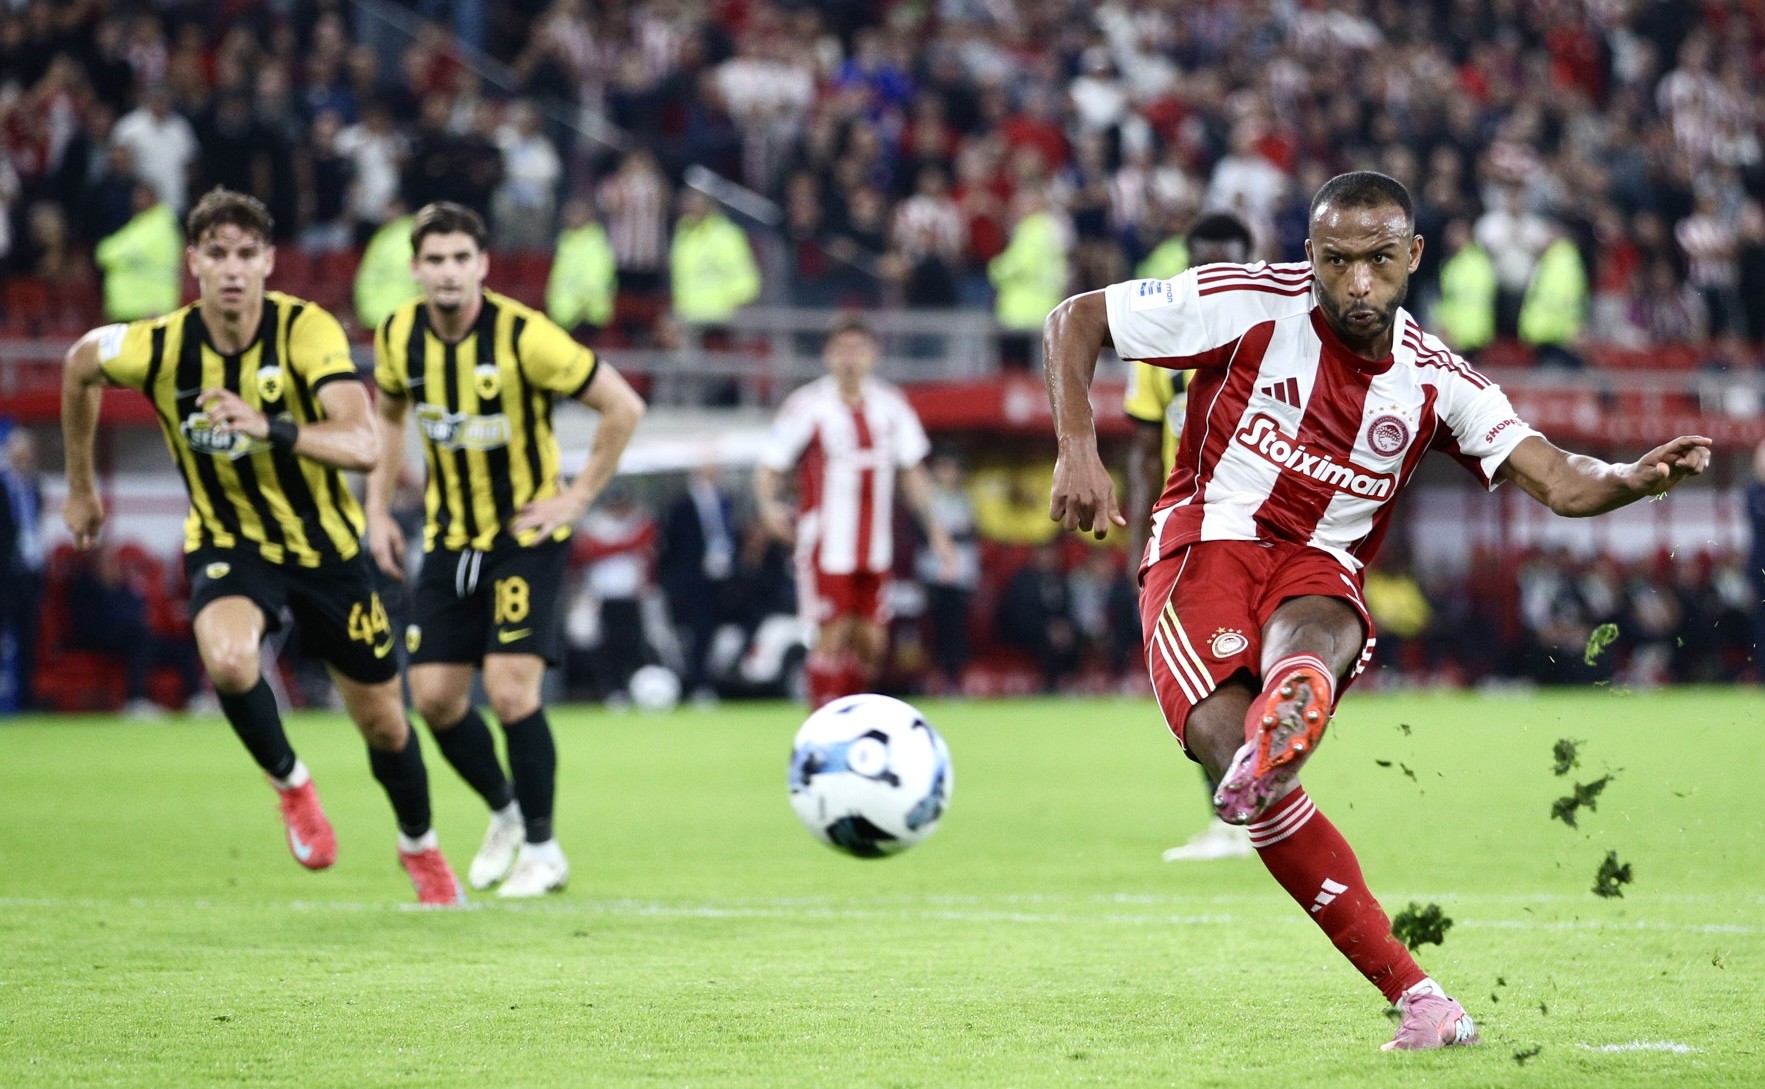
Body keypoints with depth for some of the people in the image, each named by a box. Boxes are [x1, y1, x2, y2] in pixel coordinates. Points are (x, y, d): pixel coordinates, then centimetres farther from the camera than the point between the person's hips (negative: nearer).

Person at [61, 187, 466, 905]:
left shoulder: (308, 331, -23)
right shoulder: (157, 348, -18)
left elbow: (362, 444, -34)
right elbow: (79, 366, 6)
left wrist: (268, 428, -50)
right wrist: (80, 487, 15)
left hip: (326, 544, 0)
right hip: (227, 543, 0)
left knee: (382, 720, 11)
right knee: (227, 659, -33)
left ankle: (420, 846, 42)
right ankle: (290, 785, -4)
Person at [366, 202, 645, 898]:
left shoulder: (524, 336, -21)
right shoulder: (399, 337, -5)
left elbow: (622, 406, -15)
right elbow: (390, 413, 17)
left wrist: (580, 496, -12)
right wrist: (379, 509, 10)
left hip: (527, 534, -5)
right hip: (449, 537, 5)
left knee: (510, 687, -16)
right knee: (434, 695, 2)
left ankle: (541, 849, 1)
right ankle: (506, 813, 29)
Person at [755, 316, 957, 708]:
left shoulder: (891, 405, 7)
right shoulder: (807, 406, -7)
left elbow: (911, 471, 16)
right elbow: (770, 467, -5)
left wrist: (934, 526, 9)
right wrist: (769, 504, -25)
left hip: (875, 550, 5)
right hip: (826, 545, -5)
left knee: (872, 642, 5)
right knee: (832, 636, -9)